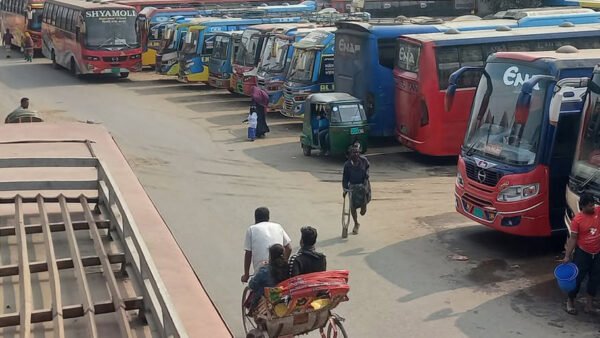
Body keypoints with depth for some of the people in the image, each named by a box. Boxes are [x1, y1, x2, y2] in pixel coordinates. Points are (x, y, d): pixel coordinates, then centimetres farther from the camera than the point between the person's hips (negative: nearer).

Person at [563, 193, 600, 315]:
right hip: (582, 253, -4)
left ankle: (589, 301, 30)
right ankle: (570, 301, 21)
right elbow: (573, 238, -12)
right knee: (577, 277, 4)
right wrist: (567, 256, -13)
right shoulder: (577, 219, -16)